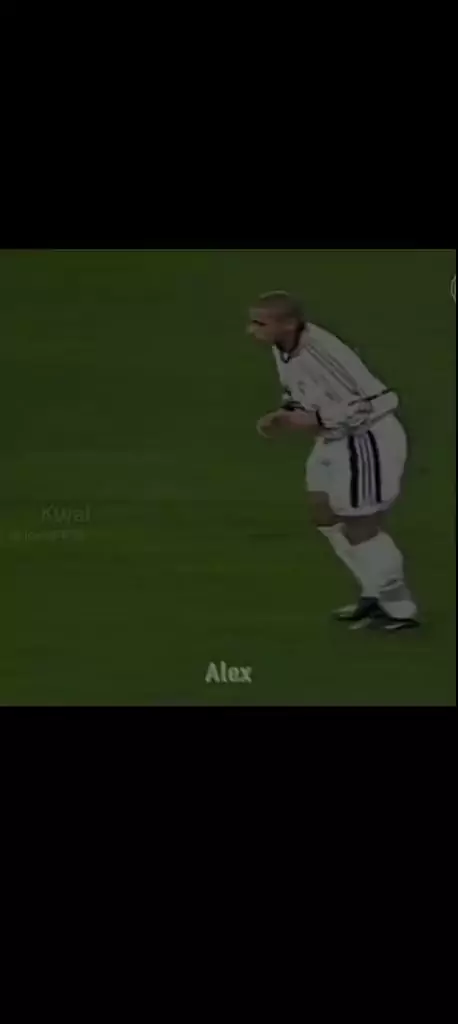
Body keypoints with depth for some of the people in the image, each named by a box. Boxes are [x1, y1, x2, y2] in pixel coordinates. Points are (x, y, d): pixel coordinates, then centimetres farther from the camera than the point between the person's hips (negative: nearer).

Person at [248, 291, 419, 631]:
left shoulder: (320, 352, -32)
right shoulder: (284, 346, -3)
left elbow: (366, 405, -30)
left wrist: (307, 421, -28)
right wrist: (284, 416, -7)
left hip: (367, 440, -10)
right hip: (338, 438, 10)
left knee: (359, 527, 0)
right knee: (325, 515, 19)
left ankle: (400, 609, 18)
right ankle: (377, 594, 32)